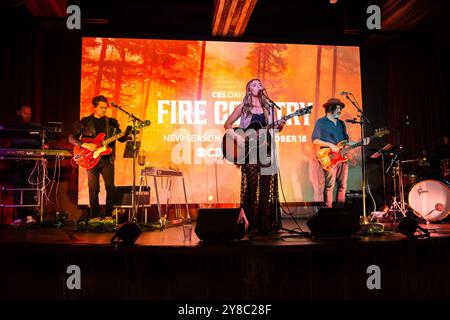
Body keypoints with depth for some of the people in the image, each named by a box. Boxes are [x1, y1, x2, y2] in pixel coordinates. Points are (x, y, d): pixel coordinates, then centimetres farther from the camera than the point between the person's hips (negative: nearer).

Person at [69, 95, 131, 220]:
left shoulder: (112, 122, 12)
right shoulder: (85, 122, 5)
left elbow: (121, 138, 10)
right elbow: (72, 138, 1)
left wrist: (128, 134, -11)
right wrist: (85, 145, -13)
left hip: (107, 159, 2)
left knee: (110, 187, -6)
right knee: (93, 189, 2)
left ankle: (108, 214, 7)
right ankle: (95, 216, 15)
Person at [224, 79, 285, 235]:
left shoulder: (268, 108, 14)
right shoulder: (243, 107, 6)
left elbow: (275, 128, 12)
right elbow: (227, 124, 5)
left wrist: (280, 125, -10)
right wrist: (236, 136, -10)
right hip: (249, 151, -2)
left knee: (268, 187, 0)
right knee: (252, 187, -4)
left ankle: (268, 223, 9)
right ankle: (253, 225, 3)